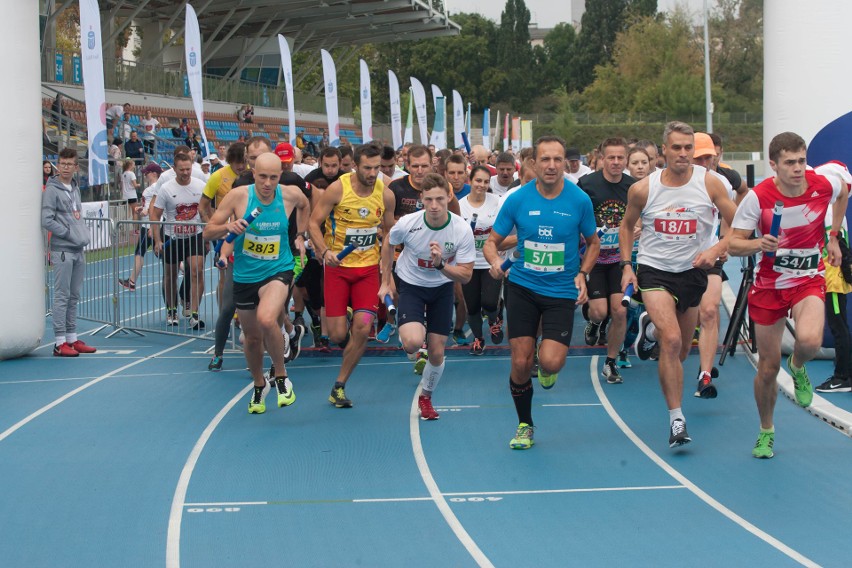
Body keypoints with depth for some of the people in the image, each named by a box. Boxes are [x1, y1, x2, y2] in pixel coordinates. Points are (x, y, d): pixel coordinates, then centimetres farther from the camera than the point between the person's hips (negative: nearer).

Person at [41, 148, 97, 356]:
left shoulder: (75, 189, 15)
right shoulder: (52, 190, -9)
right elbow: (47, 221, -15)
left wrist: (84, 234, 7)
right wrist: (69, 234, -14)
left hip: (79, 250, 8)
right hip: (62, 251, -8)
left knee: (74, 296, 12)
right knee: (62, 296, -6)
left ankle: (72, 338, 19)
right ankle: (60, 342, -4)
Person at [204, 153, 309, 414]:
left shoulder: (292, 195, -9)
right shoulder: (238, 196, -13)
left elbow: (304, 205, 18)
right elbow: (208, 232, -8)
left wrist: (300, 236, 13)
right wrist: (228, 227, -27)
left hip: (278, 272, -2)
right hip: (244, 275, 2)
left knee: (266, 319, -30)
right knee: (252, 338, 15)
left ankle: (281, 376, -8)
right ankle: (259, 385, 43)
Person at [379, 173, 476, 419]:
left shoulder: (462, 229, -23)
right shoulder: (408, 224, -23)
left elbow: (465, 275, -18)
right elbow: (388, 243, 1)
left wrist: (441, 264, -36)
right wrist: (386, 280, 4)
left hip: (442, 288, 1)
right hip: (410, 284, -1)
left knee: (437, 352, 3)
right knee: (413, 342, -25)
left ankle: (425, 397, 31)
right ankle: (406, 332, 14)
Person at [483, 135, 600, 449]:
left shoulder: (580, 200, -6)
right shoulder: (517, 199, -6)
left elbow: (593, 242, 9)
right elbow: (492, 241, 2)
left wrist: (582, 273, -6)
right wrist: (495, 260, -20)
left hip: (561, 291, -1)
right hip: (522, 287, 1)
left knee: (551, 363, -16)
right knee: (520, 363, -2)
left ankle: (545, 370, 24)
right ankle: (524, 426, 21)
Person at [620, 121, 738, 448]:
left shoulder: (709, 183, -9)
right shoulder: (643, 189, -7)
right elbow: (627, 225, 11)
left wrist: (716, 250, -20)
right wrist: (626, 266, 2)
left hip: (693, 272, 2)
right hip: (654, 271, -2)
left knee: (681, 353, 16)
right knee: (671, 342, -23)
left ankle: (651, 327, 52)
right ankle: (676, 420, -15)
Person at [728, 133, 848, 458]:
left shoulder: (825, 185, -12)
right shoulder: (758, 197, -17)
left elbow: (844, 192, 14)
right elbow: (733, 243, -13)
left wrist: (833, 237, 14)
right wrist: (758, 244, -33)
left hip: (808, 279, 0)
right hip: (768, 285, 0)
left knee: (809, 341, -30)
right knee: (768, 367, 4)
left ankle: (798, 368, 8)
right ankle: (766, 432, 28)